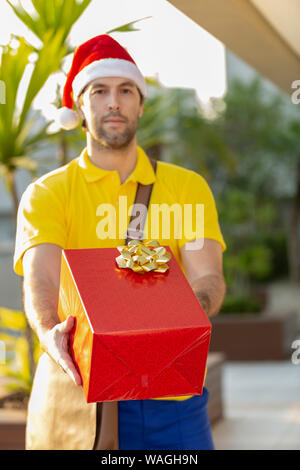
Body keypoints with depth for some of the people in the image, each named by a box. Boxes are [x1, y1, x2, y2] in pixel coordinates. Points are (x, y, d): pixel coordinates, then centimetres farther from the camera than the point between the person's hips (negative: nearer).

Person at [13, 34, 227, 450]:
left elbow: (207, 276, -5)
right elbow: (40, 279, -13)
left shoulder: (187, 187, 8)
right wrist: (50, 332, -35)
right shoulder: (47, 194, 3)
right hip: (77, 389, -1)